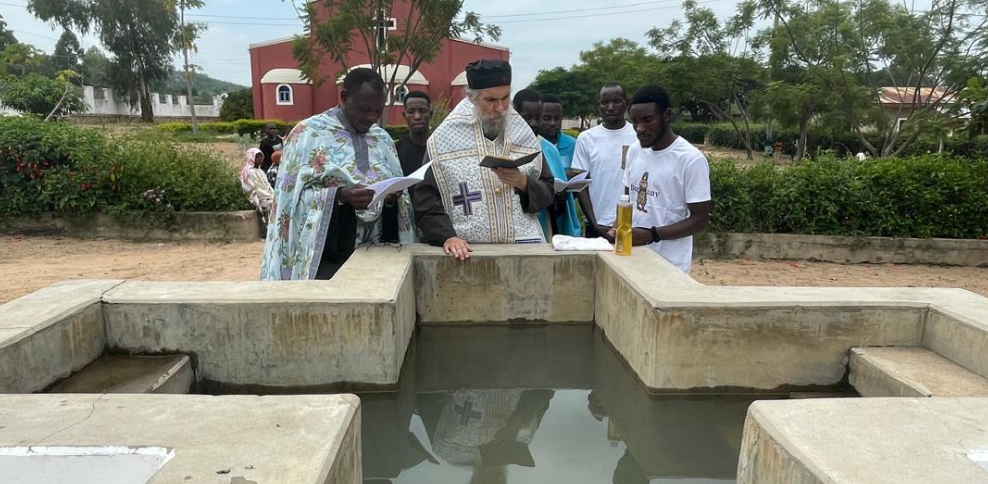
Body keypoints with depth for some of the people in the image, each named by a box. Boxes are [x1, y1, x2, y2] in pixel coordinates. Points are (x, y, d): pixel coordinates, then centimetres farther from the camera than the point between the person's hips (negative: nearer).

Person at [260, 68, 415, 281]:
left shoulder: (383, 139, 11)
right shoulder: (309, 133, -4)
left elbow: (397, 195, 13)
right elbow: (294, 197, -9)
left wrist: (392, 197, -11)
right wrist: (339, 195, -24)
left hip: (373, 255, 5)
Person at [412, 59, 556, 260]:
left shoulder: (524, 135, 10)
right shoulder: (443, 139, 2)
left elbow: (547, 194, 13)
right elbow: (426, 199, 0)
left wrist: (523, 182, -6)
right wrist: (447, 236, -15)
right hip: (467, 251, -1)